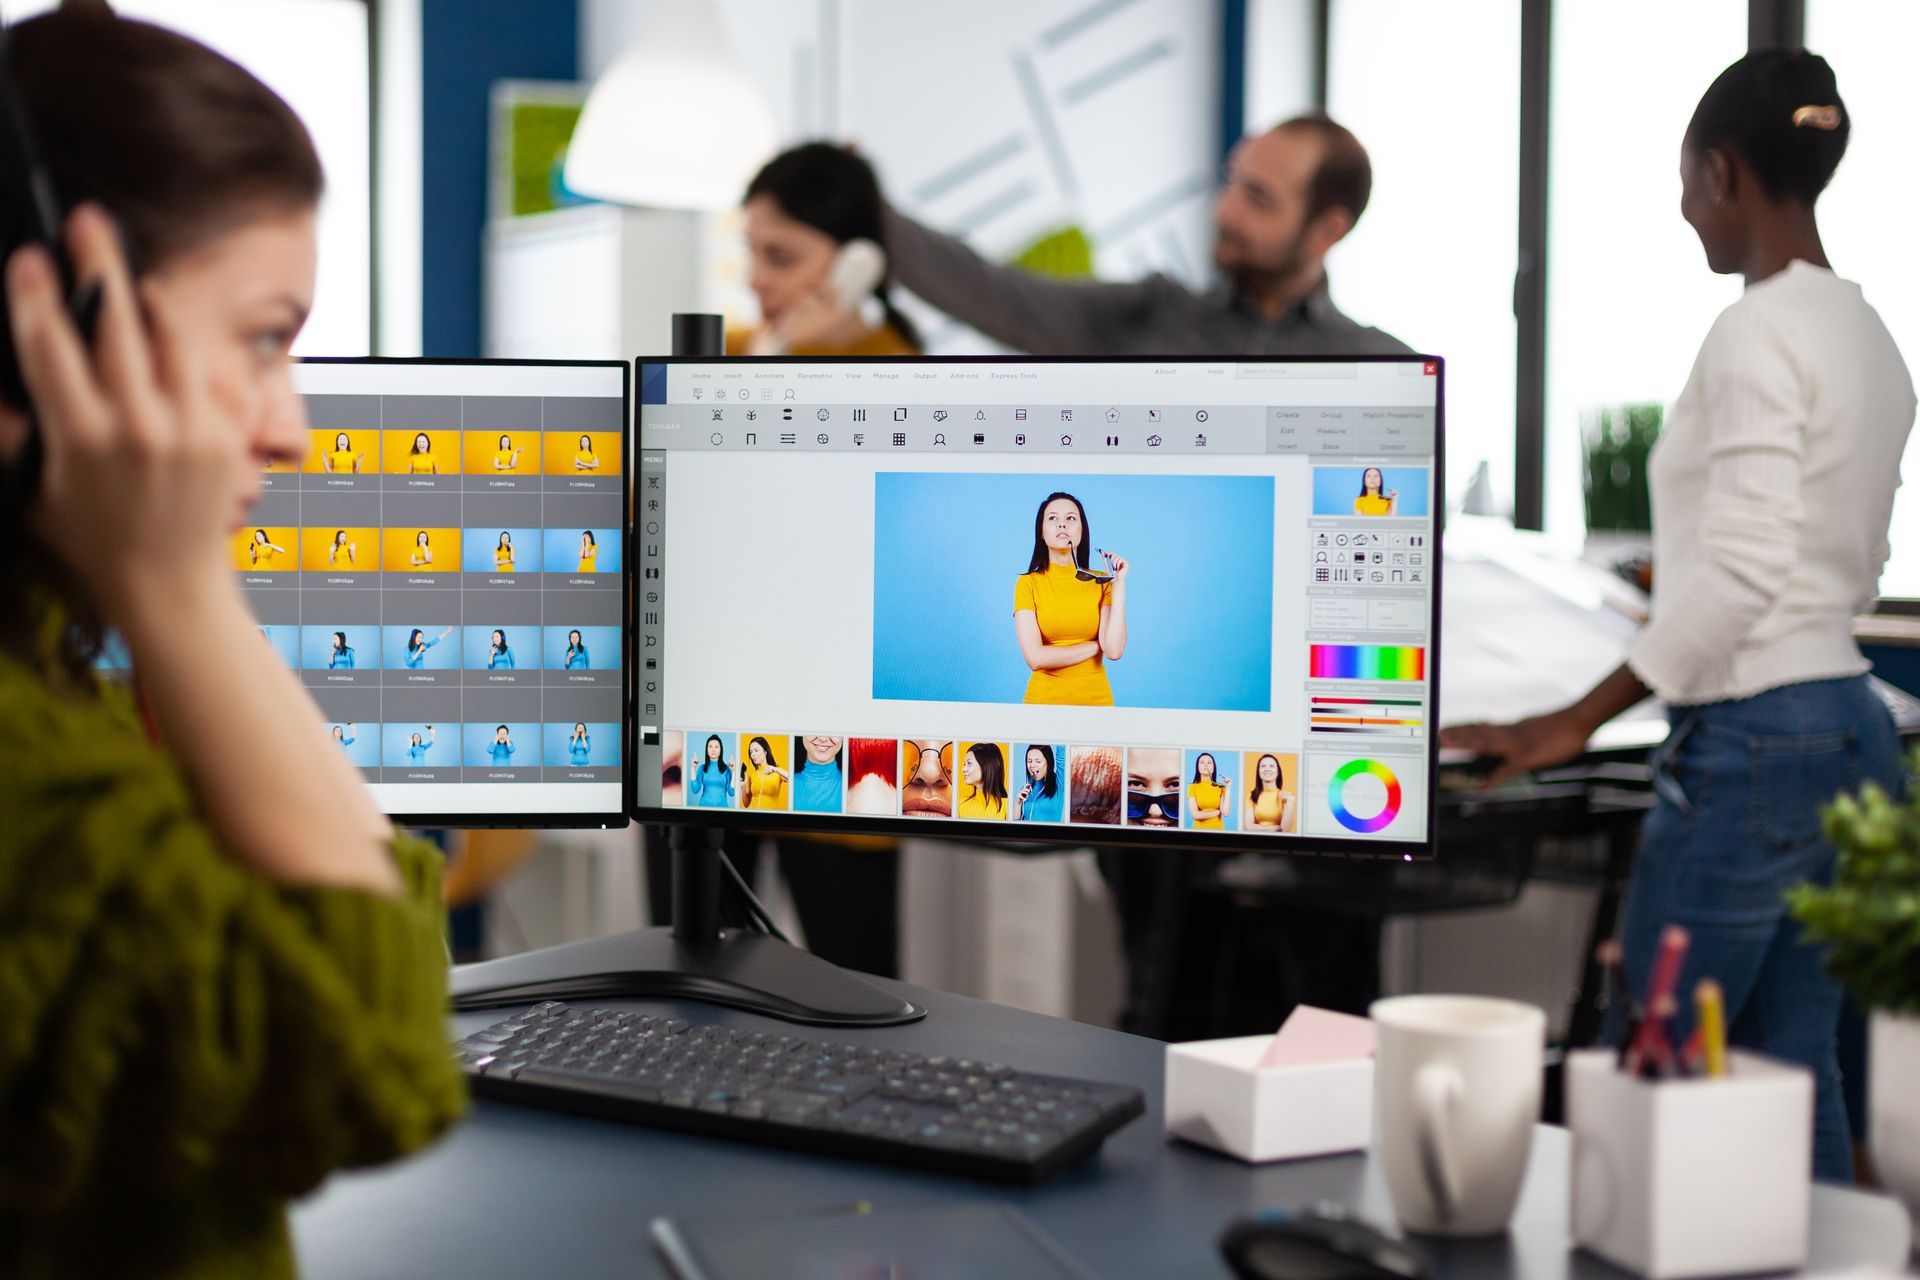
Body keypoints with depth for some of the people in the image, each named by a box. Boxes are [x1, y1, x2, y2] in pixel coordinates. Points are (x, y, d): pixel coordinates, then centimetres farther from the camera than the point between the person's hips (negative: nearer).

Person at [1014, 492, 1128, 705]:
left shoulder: (1101, 582, -1)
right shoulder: (1027, 583, -5)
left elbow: (1114, 651, -14)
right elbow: (1035, 658, -15)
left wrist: (1118, 584, -11)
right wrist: (1097, 646, -10)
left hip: (1095, 697, 1)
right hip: (1045, 697, -1)